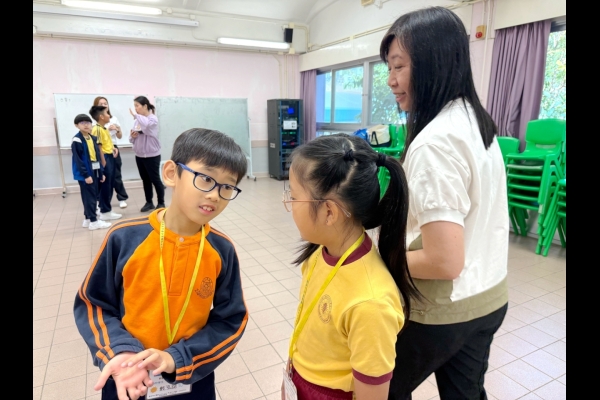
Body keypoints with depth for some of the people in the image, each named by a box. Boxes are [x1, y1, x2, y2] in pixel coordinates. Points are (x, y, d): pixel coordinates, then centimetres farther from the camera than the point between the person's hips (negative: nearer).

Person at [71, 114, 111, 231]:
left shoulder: (93, 138, 11)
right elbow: (78, 160, -16)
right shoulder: (77, 140, -13)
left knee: (94, 196, 13)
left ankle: (88, 219, 25)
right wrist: (86, 175, -19)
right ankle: (93, 221, 6)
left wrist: (101, 172, 11)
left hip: (94, 172, 8)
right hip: (84, 173, -8)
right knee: (89, 197, -2)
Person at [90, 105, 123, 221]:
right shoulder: (97, 129, -16)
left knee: (109, 185, 15)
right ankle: (105, 212, 6)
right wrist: (103, 163, -20)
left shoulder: (104, 128, 15)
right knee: (105, 186, -3)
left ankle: (105, 208, 26)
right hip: (105, 158, -10)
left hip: (110, 157, 10)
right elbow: (98, 147, -20)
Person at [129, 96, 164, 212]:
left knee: (155, 180, 2)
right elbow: (133, 139, 13)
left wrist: (136, 115, -22)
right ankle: (149, 202, 25)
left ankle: (161, 203, 15)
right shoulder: (137, 120, 7)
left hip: (152, 155, -6)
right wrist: (132, 136, -8)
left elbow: (146, 124, -35)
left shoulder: (153, 119, -10)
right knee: (145, 180, 14)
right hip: (139, 155, 6)